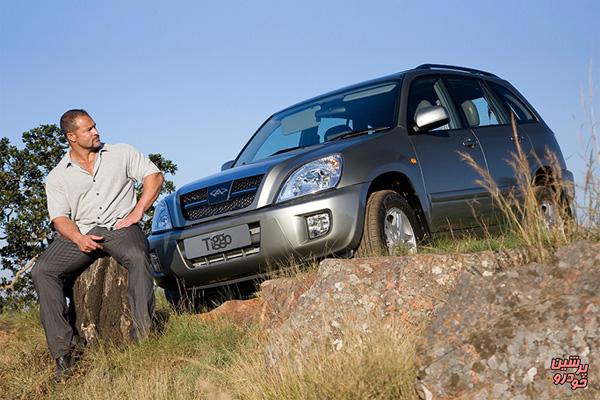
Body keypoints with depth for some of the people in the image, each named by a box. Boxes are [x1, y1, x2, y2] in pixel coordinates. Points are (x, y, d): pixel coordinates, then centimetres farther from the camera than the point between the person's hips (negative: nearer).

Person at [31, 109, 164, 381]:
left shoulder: (121, 153, 12)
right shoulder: (57, 177, 13)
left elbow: (154, 176, 9)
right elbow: (60, 217, 5)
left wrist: (137, 212, -5)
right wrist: (78, 238, -17)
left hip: (120, 226, -2)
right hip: (81, 233, 2)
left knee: (137, 256, -37)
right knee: (42, 271, -22)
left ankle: (142, 335, -35)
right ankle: (63, 351, -23)